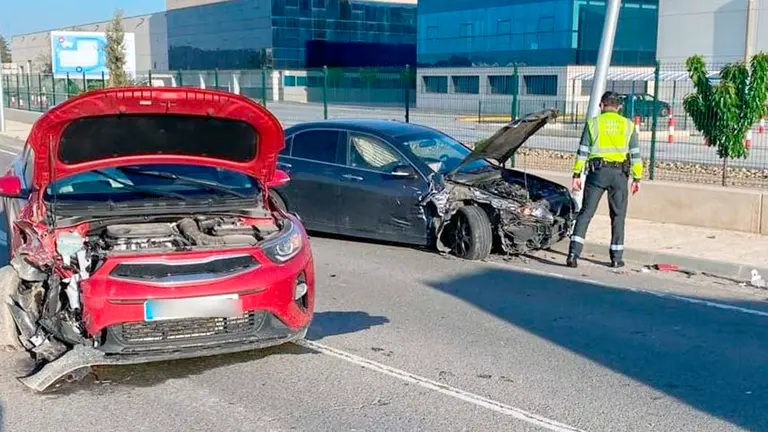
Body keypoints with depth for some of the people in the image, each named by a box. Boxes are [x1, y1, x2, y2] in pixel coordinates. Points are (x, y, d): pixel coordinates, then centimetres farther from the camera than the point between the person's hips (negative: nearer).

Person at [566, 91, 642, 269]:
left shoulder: (593, 123, 3)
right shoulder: (628, 125, 8)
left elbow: (582, 151, 0)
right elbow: (635, 154, 7)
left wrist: (577, 175, 2)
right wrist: (637, 178, 11)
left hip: (597, 171, -1)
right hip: (619, 174, 1)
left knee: (586, 212, -2)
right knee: (618, 216, 11)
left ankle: (573, 253, -14)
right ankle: (616, 257, 14)